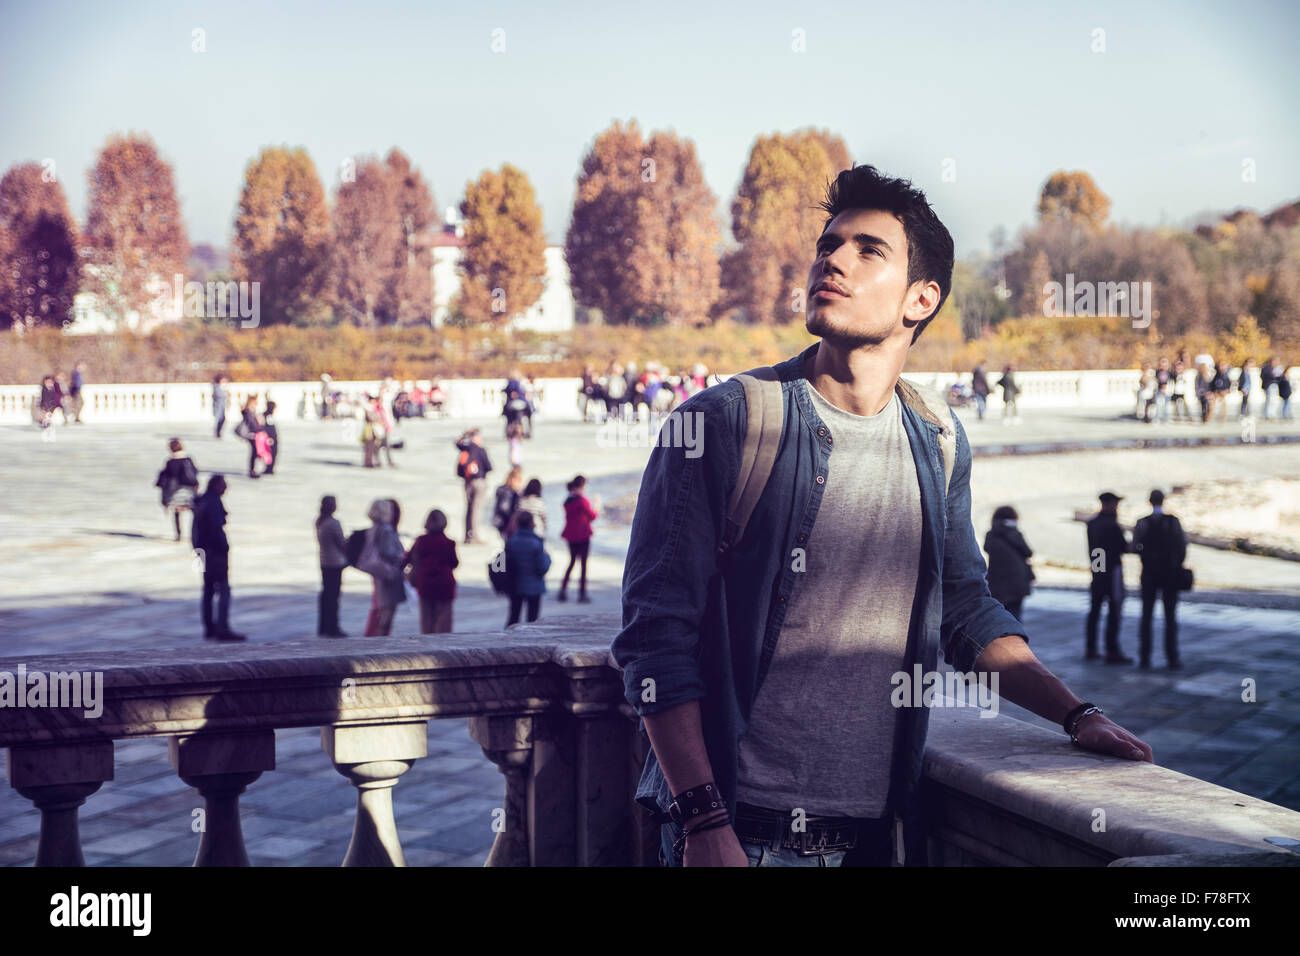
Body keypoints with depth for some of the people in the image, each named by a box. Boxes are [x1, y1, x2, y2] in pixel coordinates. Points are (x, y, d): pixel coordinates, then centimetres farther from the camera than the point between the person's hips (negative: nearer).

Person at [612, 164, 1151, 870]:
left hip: (879, 828, 5)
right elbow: (658, 636, -13)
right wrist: (706, 825, -19)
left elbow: (966, 612, 18)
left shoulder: (938, 441, 6)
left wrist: (1078, 716, 6)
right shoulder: (721, 423, -9)